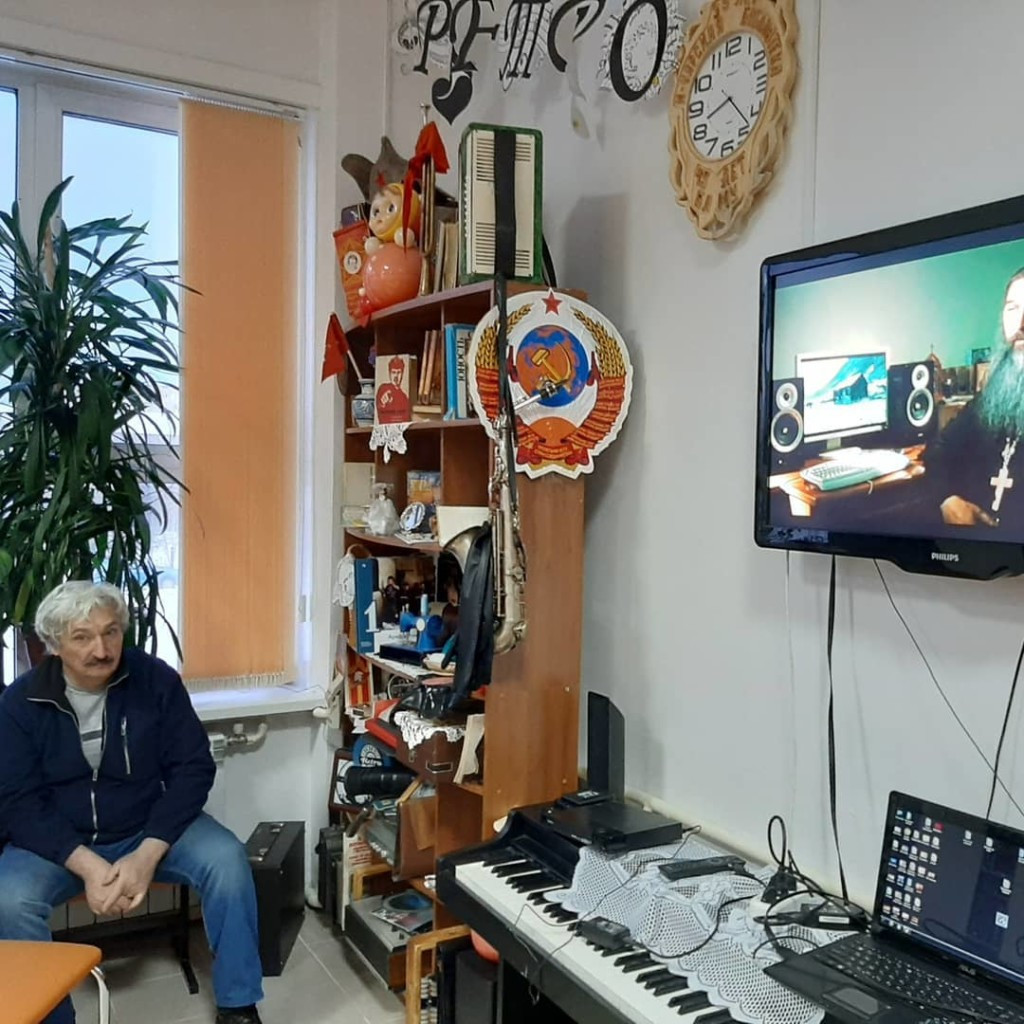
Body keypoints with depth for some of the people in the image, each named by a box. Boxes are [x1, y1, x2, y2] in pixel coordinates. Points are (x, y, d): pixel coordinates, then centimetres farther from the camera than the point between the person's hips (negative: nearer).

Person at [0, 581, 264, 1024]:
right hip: (58, 841, 0)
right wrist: (86, 865, -26)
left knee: (227, 860, -25)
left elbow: (193, 768, -10)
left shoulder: (156, 679, -10)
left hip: (150, 828, 0)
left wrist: (147, 855, -22)